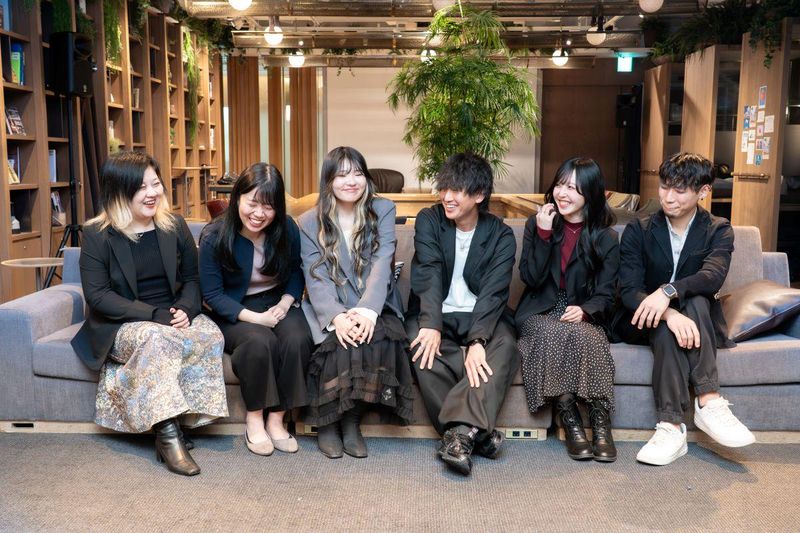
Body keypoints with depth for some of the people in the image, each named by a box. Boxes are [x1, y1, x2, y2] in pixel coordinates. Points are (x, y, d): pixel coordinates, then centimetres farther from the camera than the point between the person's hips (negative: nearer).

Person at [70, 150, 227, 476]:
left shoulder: (174, 226, 5)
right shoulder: (97, 235, -5)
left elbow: (192, 278, 9)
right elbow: (96, 294, -11)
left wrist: (185, 309, -14)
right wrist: (154, 315, -21)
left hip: (174, 316, 4)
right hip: (122, 324, -3)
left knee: (211, 335, -27)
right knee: (156, 338, -37)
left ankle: (176, 422, -22)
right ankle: (168, 434, -32)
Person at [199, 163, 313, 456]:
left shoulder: (287, 229, -4)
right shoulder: (214, 238, -12)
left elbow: (296, 272, 11)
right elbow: (212, 294, -9)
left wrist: (285, 303, -10)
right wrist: (254, 318, -20)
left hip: (278, 303, 3)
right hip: (235, 312, -2)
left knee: (298, 340, -30)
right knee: (260, 341, -35)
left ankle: (276, 419, -14)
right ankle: (254, 418, -12)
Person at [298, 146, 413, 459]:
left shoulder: (383, 210, 5)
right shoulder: (309, 222, 5)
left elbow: (381, 264, -8)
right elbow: (315, 278, -6)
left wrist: (368, 310, -25)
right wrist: (337, 317, -26)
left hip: (373, 308, 1)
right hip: (330, 312, 0)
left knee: (378, 338, -31)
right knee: (341, 342, -31)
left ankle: (352, 421, -14)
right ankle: (327, 423, -11)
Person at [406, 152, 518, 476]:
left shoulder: (501, 235, -1)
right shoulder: (429, 220, 1)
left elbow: (494, 291, -15)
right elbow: (429, 274, -15)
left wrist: (477, 341, -31)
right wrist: (431, 325, -31)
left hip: (481, 316, 0)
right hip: (435, 313, 0)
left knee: (505, 346, -31)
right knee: (422, 345, -32)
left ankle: (460, 431, -38)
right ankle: (475, 431, -27)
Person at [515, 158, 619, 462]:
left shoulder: (606, 238, 5)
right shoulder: (536, 224, 7)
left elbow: (605, 294, 0)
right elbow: (530, 278, -3)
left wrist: (585, 310, -22)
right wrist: (543, 235, -12)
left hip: (582, 316, 0)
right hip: (540, 314, 0)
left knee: (584, 336, -34)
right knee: (552, 334, -34)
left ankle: (600, 424, -28)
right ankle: (569, 421, -27)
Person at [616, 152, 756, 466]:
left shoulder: (718, 231, 1)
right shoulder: (637, 231, 0)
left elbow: (713, 276, -22)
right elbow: (628, 290, -15)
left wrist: (669, 291, -43)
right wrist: (669, 313, -36)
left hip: (700, 322, 1)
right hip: (646, 323, 0)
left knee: (696, 300, -33)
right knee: (665, 325, -34)